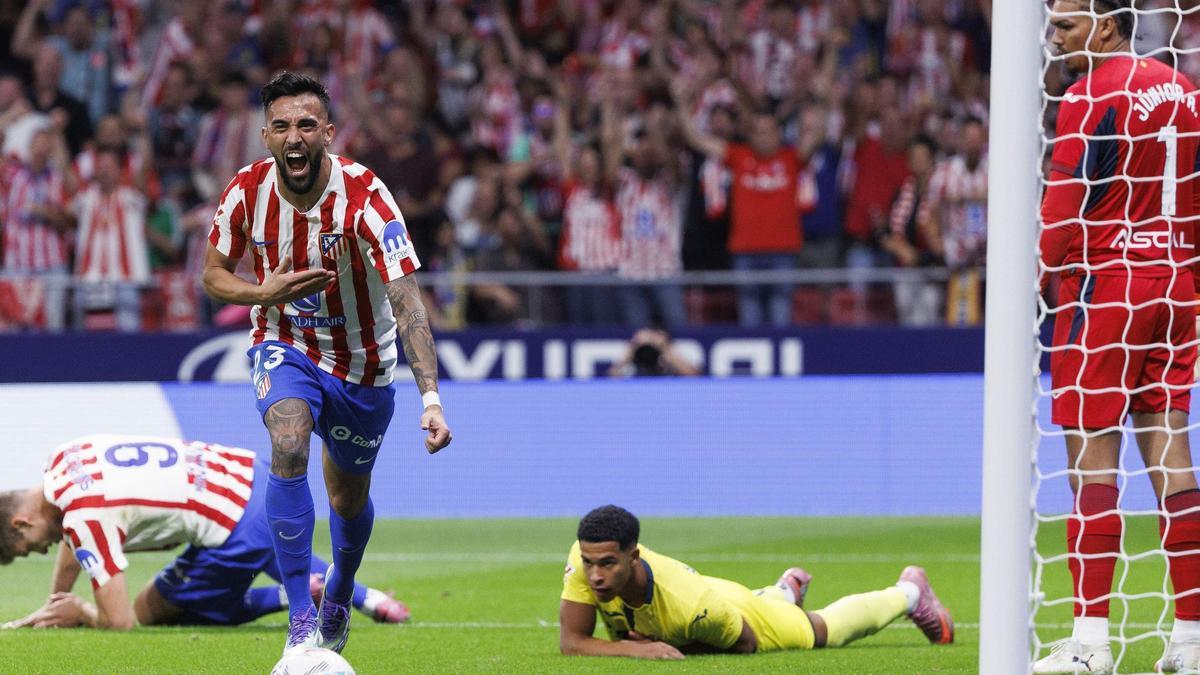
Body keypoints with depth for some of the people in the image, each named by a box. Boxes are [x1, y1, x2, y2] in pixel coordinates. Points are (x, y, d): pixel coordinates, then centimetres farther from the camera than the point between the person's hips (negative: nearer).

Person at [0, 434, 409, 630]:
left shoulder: (83, 517, -20)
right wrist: (50, 609, 24)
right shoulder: (65, 457, 6)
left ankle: (292, 596, -3)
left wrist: (81, 614, 3)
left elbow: (119, 622, -18)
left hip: (238, 527, -10)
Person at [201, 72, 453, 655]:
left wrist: (431, 399, -44)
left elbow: (407, 304, -33)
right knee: (288, 446, -30)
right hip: (285, 349, 0)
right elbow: (213, 274, -1)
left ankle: (338, 599, 50)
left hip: (360, 363, 0)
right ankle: (301, 619, -27)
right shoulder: (248, 191, -17)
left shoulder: (363, 196, -28)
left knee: (348, 498, 15)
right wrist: (264, 294, -25)